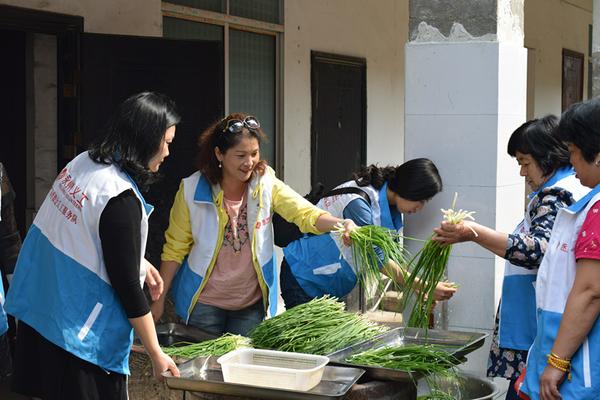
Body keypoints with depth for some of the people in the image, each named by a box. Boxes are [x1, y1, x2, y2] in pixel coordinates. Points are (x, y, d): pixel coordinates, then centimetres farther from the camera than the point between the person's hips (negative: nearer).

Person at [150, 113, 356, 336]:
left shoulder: (266, 184, -10)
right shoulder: (192, 190, -13)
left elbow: (306, 214, -20)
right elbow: (175, 249, -6)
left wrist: (340, 225, -41)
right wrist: (159, 300, -6)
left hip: (252, 301, 2)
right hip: (205, 302, -2)